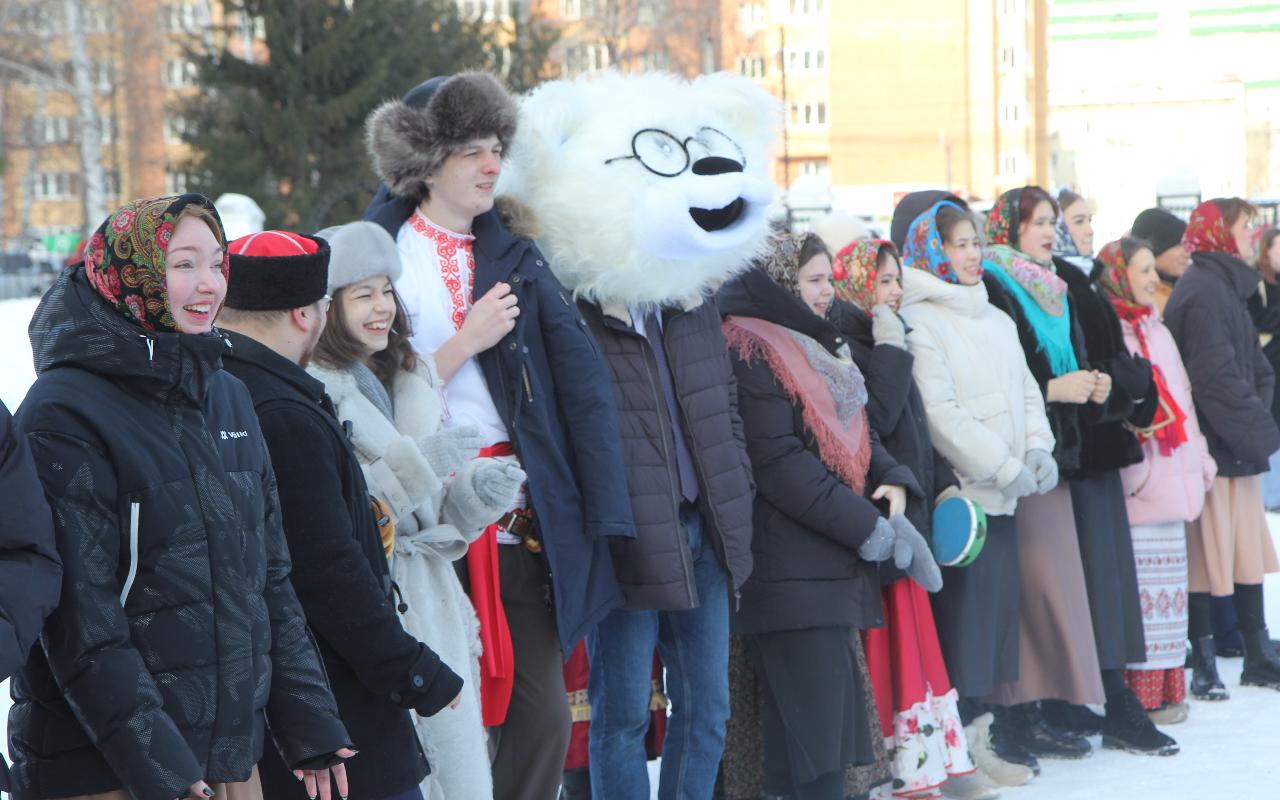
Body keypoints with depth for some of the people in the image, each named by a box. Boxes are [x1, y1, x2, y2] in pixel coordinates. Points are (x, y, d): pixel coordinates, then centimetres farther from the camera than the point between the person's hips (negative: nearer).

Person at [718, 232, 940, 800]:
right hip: (790, 569, -10)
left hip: (836, 562, 10)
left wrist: (894, 481, 1)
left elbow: (856, 436, 23)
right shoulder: (749, 351, -11)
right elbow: (778, 461, -18)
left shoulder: (815, 349, 20)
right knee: (812, 730, -12)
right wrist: (867, 527, -17)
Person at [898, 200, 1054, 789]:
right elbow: (940, 414, -16)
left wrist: (1038, 451, 1)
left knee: (998, 604, 9)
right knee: (963, 605, -7)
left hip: (1005, 495, 8)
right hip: (960, 492, -8)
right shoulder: (919, 322, -9)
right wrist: (1005, 468, -15)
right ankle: (965, 736, -1)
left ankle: (978, 725, 16)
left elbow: (1026, 393, 19)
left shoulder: (997, 320, 18)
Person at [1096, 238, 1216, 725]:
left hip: (1171, 480, 8)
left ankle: (1166, 689, 14)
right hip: (1135, 484, -8)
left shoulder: (1156, 331, 21)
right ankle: (1138, 697, -6)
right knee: (1135, 589, -9)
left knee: (1167, 586, 9)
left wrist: (1199, 460, 19)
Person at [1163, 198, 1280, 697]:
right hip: (1211, 449, -9)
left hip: (1236, 449, 9)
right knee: (1207, 553, -3)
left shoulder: (1228, 287, 17)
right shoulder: (1204, 291, -15)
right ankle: (1204, 667, 4)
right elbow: (1215, 376, -21)